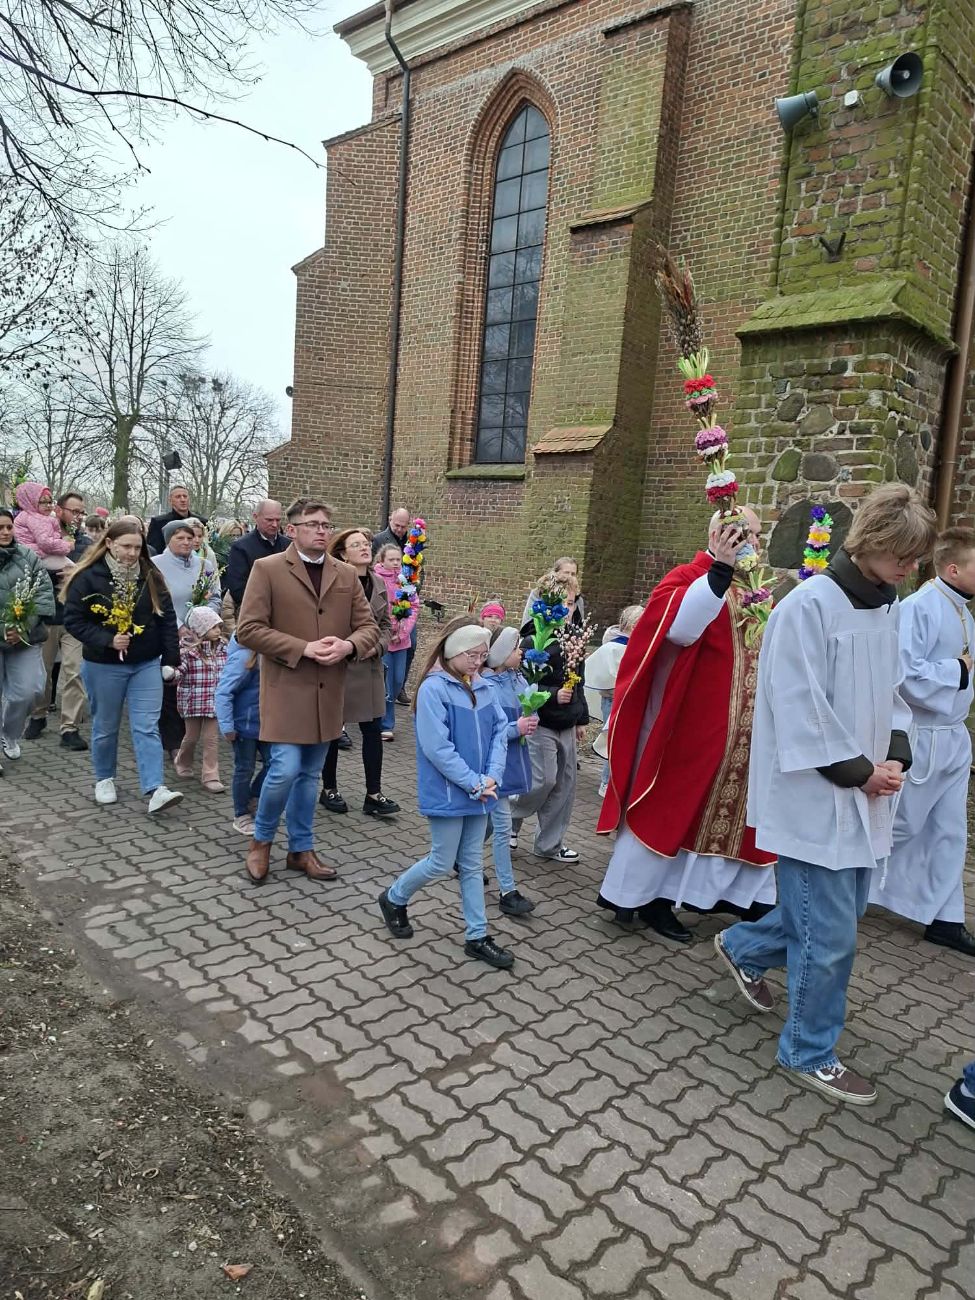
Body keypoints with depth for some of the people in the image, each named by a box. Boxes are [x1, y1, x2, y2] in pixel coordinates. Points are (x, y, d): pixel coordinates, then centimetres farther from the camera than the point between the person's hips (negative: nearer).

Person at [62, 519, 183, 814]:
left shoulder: (150, 576, 1)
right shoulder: (88, 577, -10)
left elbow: (167, 618, 4)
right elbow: (73, 620, -9)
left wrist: (170, 658, 0)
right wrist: (107, 641, -21)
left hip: (146, 665, 2)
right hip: (104, 666, -2)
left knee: (147, 727, -4)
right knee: (105, 727, 13)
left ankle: (154, 789, -7)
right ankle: (104, 780, 33)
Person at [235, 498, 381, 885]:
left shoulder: (347, 574, 8)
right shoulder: (267, 569, -5)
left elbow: (369, 627, 9)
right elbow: (248, 630, -11)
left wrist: (348, 645, -13)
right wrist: (304, 648, -17)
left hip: (327, 691, 5)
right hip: (285, 688, -4)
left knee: (310, 774, 14)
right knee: (285, 769, -9)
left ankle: (301, 849, 29)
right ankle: (261, 839, 18)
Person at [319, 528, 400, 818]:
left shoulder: (378, 583, 7)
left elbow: (386, 623, 12)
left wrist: (376, 646, -4)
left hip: (370, 667, 6)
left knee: (373, 729, 5)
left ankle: (374, 795, 13)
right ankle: (329, 789, 25)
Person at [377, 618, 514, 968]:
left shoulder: (481, 687, 3)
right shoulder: (433, 688, -16)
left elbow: (500, 730, 4)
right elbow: (437, 747, -21)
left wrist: (492, 776, -10)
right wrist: (475, 783, -18)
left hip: (478, 791, 6)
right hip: (447, 793, -6)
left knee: (473, 864, 14)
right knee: (442, 863, 6)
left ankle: (477, 937, 24)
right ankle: (394, 899, 32)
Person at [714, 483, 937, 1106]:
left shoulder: (887, 606, 8)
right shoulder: (810, 605, -18)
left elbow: (891, 693, 16)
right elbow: (802, 710, -20)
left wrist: (895, 755, 0)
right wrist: (860, 772, -13)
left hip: (863, 795, 9)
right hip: (815, 797, -8)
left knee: (840, 909, 19)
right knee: (831, 936, 1)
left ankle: (743, 947, 44)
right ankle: (810, 1054, 24)